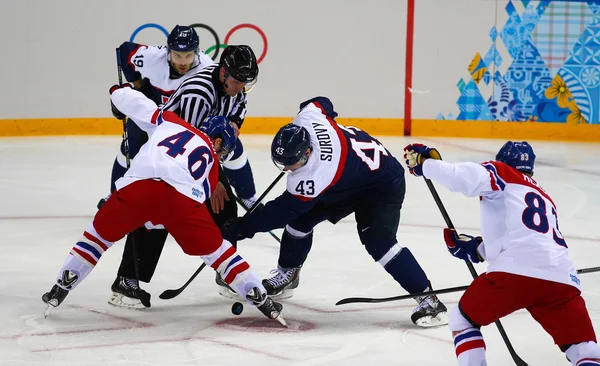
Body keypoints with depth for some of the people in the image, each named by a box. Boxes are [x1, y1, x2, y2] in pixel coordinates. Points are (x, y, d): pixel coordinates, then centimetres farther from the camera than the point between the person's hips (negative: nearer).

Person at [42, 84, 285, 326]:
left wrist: (119, 93, 54)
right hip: (181, 195, -1)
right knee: (215, 249, 17)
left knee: (100, 233, 25)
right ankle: (259, 298, 16)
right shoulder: (210, 159, 30)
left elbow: (126, 100, 29)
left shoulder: (170, 121, 32)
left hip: (137, 185, 1)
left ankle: (61, 288, 23)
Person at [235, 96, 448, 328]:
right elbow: (321, 103, 1)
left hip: (382, 186, -10)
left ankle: (427, 299, -19)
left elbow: (282, 210, -29)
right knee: (300, 219, 4)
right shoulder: (307, 118, -23)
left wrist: (243, 227, -25)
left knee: (378, 242, -26)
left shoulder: (313, 178, -38)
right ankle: (286, 275, 25)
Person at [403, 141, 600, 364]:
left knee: (463, 319, 19)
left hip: (516, 271, -5)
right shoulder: (544, 198, 35)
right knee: (582, 346, 12)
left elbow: (463, 178, -4)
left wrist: (424, 162, 9)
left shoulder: (501, 173, 15)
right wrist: (477, 249, 43)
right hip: (561, 277, 5)